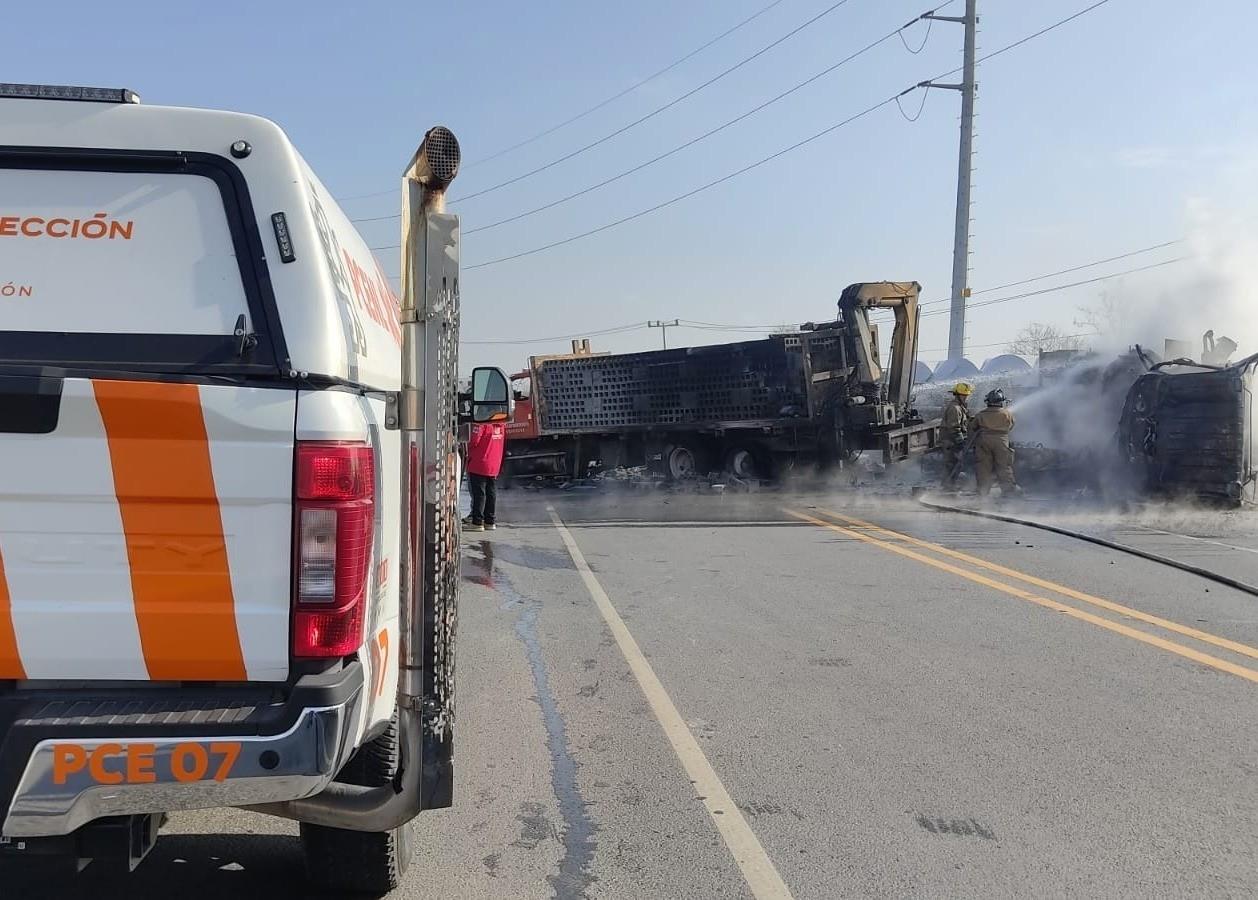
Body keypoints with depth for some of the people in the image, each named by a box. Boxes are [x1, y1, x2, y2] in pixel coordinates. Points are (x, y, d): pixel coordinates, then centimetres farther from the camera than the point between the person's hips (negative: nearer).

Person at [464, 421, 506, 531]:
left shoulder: (482, 425, -16)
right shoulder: (501, 426, 5)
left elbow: (474, 442, -17)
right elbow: (504, 446, 12)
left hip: (479, 466, -6)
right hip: (495, 467, 6)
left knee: (479, 494, -1)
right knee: (491, 494, 11)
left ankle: (477, 522, 0)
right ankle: (490, 522, 16)